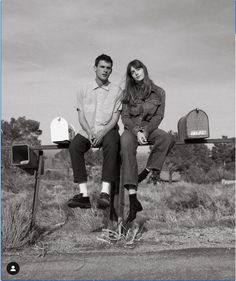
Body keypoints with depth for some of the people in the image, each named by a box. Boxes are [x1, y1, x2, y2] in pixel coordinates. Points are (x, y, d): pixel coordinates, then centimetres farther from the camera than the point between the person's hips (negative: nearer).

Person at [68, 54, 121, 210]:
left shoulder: (116, 90, 7)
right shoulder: (84, 90, 11)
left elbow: (115, 117, -1)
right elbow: (81, 116, 6)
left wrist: (102, 133, -18)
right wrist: (89, 132, -14)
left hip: (108, 130, -2)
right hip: (87, 131, 2)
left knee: (111, 144, -37)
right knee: (74, 146, -29)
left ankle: (106, 191, -41)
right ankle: (83, 194, -32)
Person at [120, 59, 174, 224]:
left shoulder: (158, 92, 8)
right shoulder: (127, 93, 9)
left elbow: (159, 116, 2)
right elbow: (125, 117, 4)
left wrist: (146, 131, -14)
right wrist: (136, 131, -15)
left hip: (150, 128, 1)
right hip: (131, 129, -1)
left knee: (167, 138, -34)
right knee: (126, 145, -37)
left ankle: (147, 171, -23)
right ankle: (133, 200, -45)